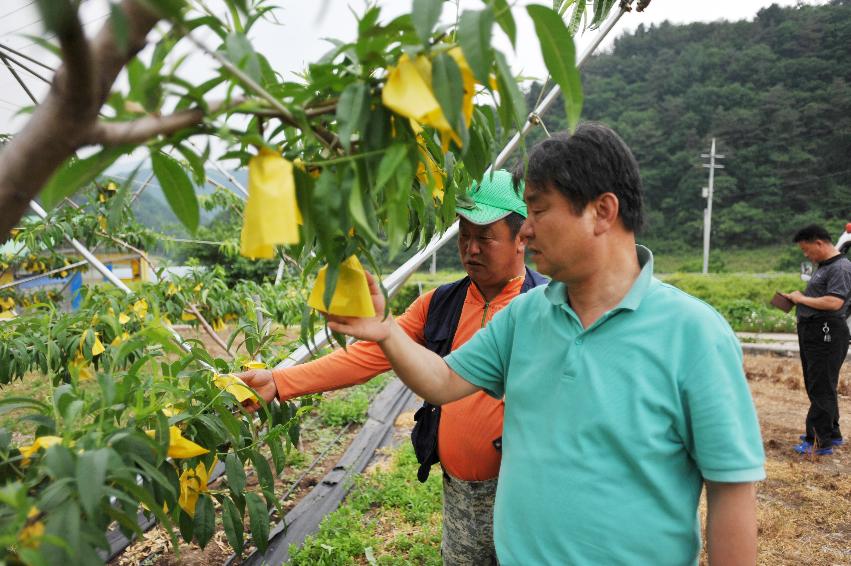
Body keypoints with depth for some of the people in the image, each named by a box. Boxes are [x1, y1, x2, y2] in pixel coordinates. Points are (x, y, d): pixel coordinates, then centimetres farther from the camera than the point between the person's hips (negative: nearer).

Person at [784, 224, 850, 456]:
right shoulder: (822, 266, 17)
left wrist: (802, 298, -13)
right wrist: (796, 299, 7)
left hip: (826, 333, -10)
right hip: (812, 331, 10)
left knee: (821, 389, -6)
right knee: (817, 387, 18)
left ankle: (820, 442, -1)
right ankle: (832, 433, 30)